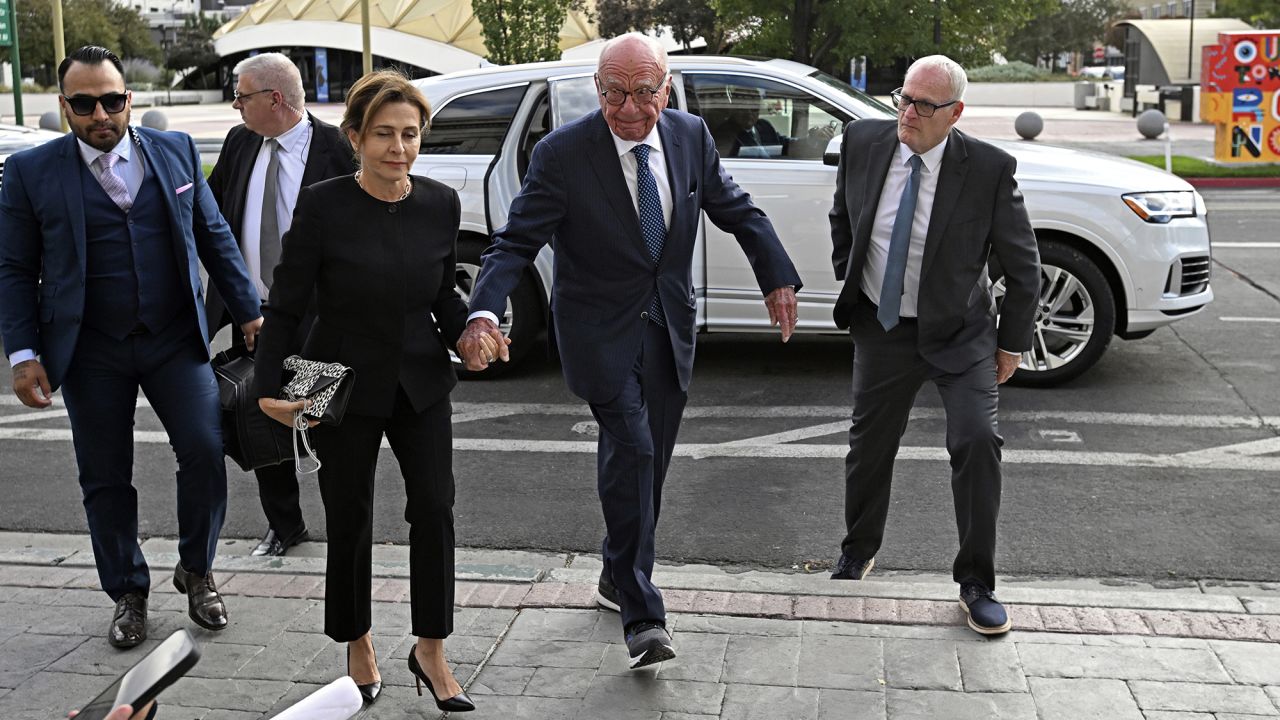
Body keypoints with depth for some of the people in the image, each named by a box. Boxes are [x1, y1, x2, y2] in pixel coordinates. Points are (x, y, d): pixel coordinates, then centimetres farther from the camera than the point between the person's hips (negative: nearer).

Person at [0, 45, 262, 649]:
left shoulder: (176, 151, 4)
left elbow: (214, 237, 10)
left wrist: (248, 311, 6)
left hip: (176, 340, 1)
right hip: (91, 353, -1)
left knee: (205, 452, -6)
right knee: (105, 478, 7)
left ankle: (196, 571, 18)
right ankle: (128, 595, 25)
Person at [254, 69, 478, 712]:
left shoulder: (441, 204, -3)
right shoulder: (322, 205, -13)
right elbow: (286, 304, -8)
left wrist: (469, 334, -7)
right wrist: (268, 387, -13)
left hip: (420, 382, 2)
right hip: (343, 387, -2)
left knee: (434, 506, -8)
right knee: (349, 521, 8)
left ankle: (431, 652, 9)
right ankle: (357, 648, 30)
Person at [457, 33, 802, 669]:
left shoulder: (691, 136, -2)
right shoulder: (562, 153, -15)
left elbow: (735, 208, 12)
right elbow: (516, 241, -17)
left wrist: (777, 277, 9)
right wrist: (484, 313, -32)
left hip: (669, 328, 5)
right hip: (601, 330, -5)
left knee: (649, 462, 13)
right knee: (631, 449, -17)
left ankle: (619, 576, 35)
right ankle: (642, 616, -12)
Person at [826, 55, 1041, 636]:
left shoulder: (989, 169, -17)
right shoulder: (863, 141, -8)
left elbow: (1023, 266, -6)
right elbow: (841, 220, 13)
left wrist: (1012, 344, -3)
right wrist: (849, 282, 13)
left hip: (960, 332, -3)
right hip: (881, 328, 3)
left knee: (977, 442, -16)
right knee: (869, 443, 13)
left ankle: (976, 583, 2)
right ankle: (858, 550, 39)